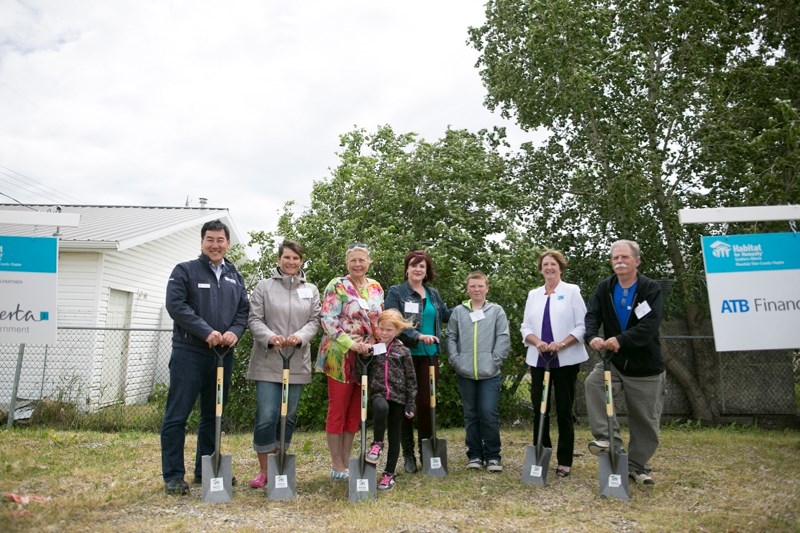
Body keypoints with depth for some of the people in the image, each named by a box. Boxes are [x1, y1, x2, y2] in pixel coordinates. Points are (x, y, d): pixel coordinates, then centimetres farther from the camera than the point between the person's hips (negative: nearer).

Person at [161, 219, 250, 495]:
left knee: (213, 415, 13)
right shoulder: (184, 271, 0)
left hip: (223, 355, 5)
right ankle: (173, 475, 10)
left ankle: (206, 470, 25)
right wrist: (206, 332, -20)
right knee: (177, 415, -1)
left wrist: (235, 332, -9)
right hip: (189, 353, -5)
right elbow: (175, 305, -12)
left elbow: (244, 309, 12)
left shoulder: (235, 277, 15)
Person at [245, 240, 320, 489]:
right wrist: (270, 337, -20)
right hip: (267, 362, -3)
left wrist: (300, 337, -15)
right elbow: (254, 319, -2)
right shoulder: (264, 286, 3)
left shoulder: (311, 290, 10)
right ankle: (263, 470, 10)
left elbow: (315, 321, 4)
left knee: (288, 417, 9)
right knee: (266, 416, -6)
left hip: (297, 363, 3)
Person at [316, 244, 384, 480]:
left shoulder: (376, 288, 10)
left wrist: (376, 345, 0)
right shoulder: (337, 286, -7)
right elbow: (327, 320, -14)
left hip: (367, 357, 6)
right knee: (338, 409, 2)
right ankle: (337, 466, 13)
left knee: (355, 411, 11)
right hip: (341, 355, -6)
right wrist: (351, 343, -21)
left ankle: (346, 461, 23)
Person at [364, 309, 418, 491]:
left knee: (394, 436, 7)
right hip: (378, 393, -1)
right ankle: (377, 442, -10)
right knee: (381, 407, -35)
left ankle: (389, 473, 22)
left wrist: (411, 404, 1)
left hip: (398, 396, 1)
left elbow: (411, 379, 4)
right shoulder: (371, 348, 5)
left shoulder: (403, 351, 2)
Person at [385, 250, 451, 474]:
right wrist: (418, 336, -22)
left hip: (429, 356, 3)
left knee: (426, 404, 4)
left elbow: (446, 314, 27)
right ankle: (408, 455, 16)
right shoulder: (396, 292, -1)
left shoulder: (433, 294, 13)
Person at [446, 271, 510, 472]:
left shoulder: (496, 311, 3)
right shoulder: (458, 311, 7)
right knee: (471, 415, 10)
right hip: (465, 373, 2)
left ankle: (493, 456, 12)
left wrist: (494, 361, -9)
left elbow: (503, 338, -2)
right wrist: (456, 361, -3)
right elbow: (451, 338, 7)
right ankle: (474, 455, 21)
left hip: (490, 373, -2)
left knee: (489, 414, -3)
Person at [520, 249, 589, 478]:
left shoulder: (572, 291, 2)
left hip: (566, 360, -3)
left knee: (564, 411, 3)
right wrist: (537, 342, -10)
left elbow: (582, 325, -5)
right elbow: (526, 327, 10)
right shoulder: (533, 295, 13)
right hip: (539, 360, 3)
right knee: (539, 409, 4)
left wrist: (561, 343, -18)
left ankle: (564, 461, 12)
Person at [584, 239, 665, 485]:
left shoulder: (651, 288, -9)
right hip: (613, 361, 2)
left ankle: (637, 466, 25)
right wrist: (593, 336, -33)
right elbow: (592, 315, -10)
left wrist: (621, 340, -39)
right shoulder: (604, 288, 2)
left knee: (645, 422, 6)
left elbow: (649, 326, -23)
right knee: (593, 383, -28)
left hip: (645, 367, -2)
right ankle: (607, 437, -18)